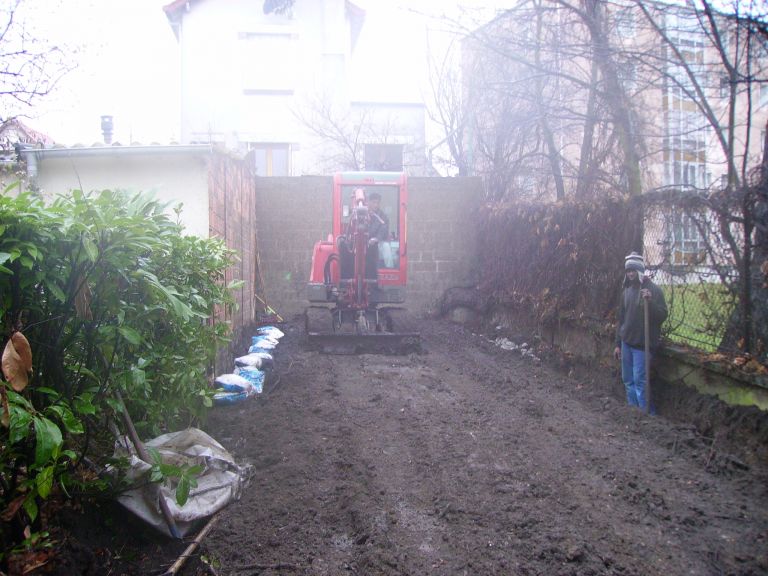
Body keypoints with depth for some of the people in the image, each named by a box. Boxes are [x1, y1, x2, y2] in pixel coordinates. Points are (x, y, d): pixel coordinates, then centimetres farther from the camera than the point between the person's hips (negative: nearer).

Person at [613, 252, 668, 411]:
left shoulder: (653, 290, -8)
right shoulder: (626, 290, 10)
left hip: (642, 344, -6)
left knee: (639, 380, -7)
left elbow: (662, 316, -12)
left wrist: (650, 302, -28)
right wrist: (618, 343, 15)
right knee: (628, 380, 11)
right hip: (626, 342, 6)